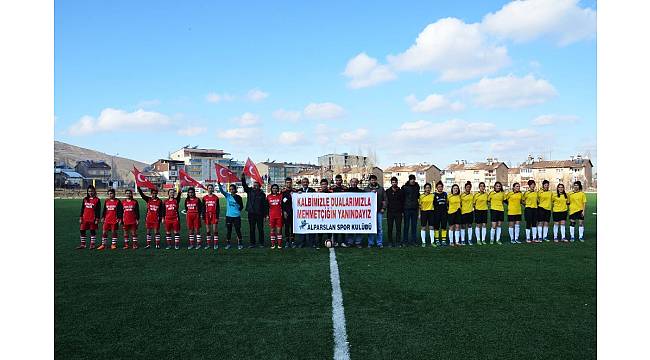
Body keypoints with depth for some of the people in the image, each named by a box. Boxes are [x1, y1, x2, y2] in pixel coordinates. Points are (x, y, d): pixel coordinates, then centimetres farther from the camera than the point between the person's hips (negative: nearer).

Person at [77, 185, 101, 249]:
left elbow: (98, 210, -4)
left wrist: (97, 219, -8)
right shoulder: (85, 199, 9)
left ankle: (92, 244, 12)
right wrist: (80, 218, 5)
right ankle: (83, 244, 15)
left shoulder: (97, 200, -3)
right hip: (85, 218, 4)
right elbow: (82, 209, 12)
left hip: (93, 219, -4)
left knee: (92, 231, 3)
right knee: (82, 231, 4)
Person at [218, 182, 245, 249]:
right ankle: (228, 244, 18)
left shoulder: (238, 197, -1)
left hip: (236, 216, -2)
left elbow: (241, 206, 8)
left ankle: (239, 244, 11)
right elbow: (221, 190, -12)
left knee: (238, 230, 2)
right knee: (228, 230, 8)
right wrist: (219, 184, -27)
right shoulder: (227, 195, 3)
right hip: (228, 216, 2)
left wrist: (237, 211, -3)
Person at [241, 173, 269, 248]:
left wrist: (265, 214, -6)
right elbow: (244, 185, -1)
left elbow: (265, 205, -2)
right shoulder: (249, 191, 6)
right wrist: (243, 177, -16)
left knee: (260, 229, 4)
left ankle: (261, 243, 13)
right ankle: (252, 243, 16)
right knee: (251, 229, 8)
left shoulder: (262, 194, -1)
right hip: (251, 213, 3)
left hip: (259, 214, -3)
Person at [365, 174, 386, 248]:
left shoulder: (381, 189, 11)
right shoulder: (366, 189, 9)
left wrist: (383, 208, 0)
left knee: (380, 228, 1)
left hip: (379, 211, 1)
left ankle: (380, 243, 7)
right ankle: (370, 243, 9)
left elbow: (384, 199, 9)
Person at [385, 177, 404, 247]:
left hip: (398, 212, 0)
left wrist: (402, 211, 2)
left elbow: (403, 202, 7)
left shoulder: (400, 191, 7)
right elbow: (386, 201, 5)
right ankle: (390, 242, 9)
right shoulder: (388, 191, 7)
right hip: (390, 212, 0)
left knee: (398, 228, 0)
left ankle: (398, 242, 6)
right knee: (390, 228, 3)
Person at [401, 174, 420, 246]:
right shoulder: (404, 187, -1)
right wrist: (402, 207, -2)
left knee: (414, 225, 6)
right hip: (407, 209, -3)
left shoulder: (417, 187, 10)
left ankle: (413, 240, 13)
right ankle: (405, 240, 5)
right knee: (406, 225, -1)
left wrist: (418, 204, 13)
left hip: (415, 208, 3)